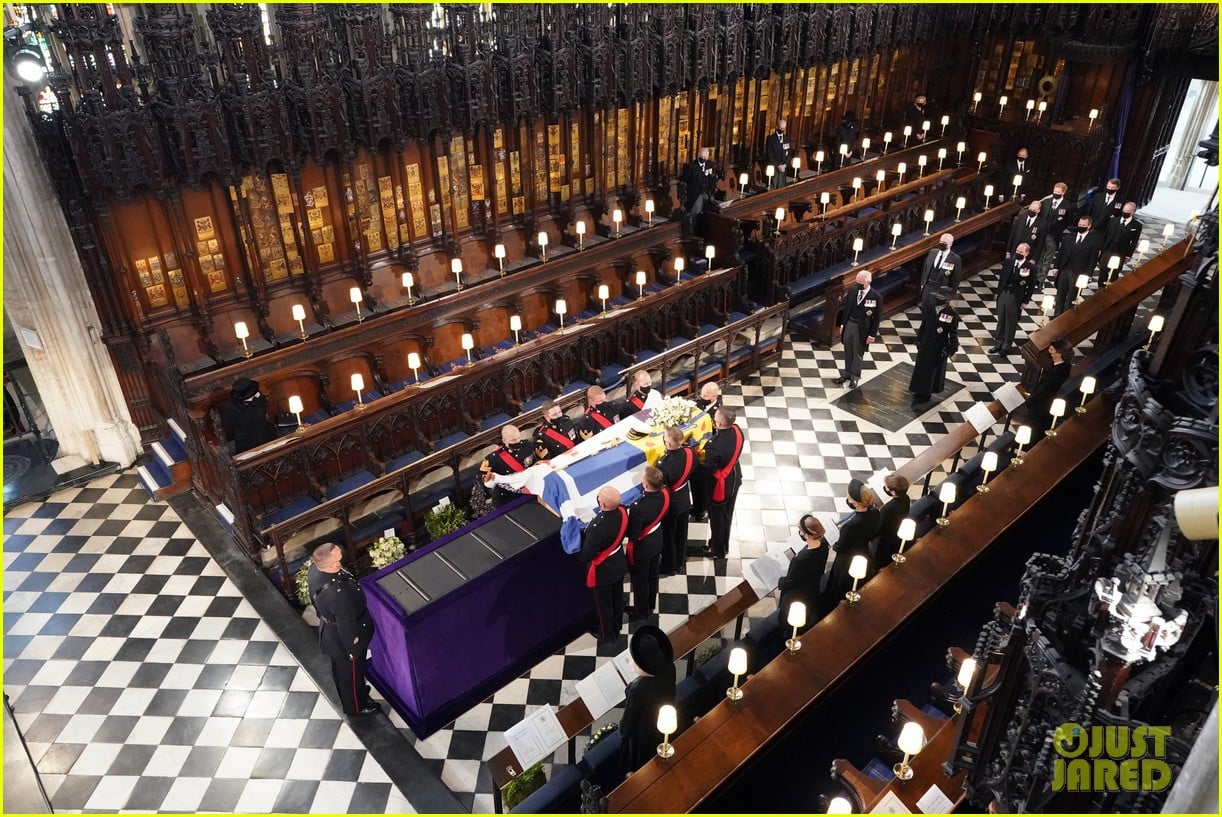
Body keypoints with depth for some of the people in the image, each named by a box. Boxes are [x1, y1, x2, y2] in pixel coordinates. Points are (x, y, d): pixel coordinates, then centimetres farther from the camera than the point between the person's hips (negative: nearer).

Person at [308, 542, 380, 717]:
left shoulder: (314, 570, -20)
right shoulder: (338, 594, -45)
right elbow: (346, 626, -28)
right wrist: (353, 650, -12)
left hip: (328, 631, 7)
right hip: (343, 639, -7)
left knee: (339, 669, 32)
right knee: (352, 672, 22)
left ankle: (352, 693, 60)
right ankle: (356, 706, 49)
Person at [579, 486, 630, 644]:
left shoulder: (597, 528, -42)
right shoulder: (623, 511, -21)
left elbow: (585, 556, -29)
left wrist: (580, 534, -15)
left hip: (603, 571, -6)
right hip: (619, 564, 6)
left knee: (603, 603, 21)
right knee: (617, 598, 29)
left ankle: (607, 635, 45)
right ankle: (617, 627, 54)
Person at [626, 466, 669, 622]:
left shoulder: (638, 508, -40)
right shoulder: (664, 493, -20)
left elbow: (633, 534, -28)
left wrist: (627, 514, -15)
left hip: (641, 547, -7)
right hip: (657, 541, 7)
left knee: (640, 580, 19)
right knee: (652, 576, 28)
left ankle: (641, 612, 40)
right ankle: (650, 605, 50)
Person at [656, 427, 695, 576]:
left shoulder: (664, 465, -40)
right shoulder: (690, 452, -21)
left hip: (669, 504, -5)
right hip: (685, 501, 5)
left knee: (668, 535, 20)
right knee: (681, 534, 26)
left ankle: (669, 567, 42)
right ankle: (681, 564, 48)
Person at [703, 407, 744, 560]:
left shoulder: (715, 445, -40)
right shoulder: (737, 430, -17)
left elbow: (708, 470, -26)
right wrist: (716, 430, -10)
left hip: (720, 485, -7)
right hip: (734, 479, 7)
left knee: (717, 519, 19)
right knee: (727, 515, 29)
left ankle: (718, 551, 42)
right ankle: (724, 546, 52)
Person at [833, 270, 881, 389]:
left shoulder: (876, 297, -16)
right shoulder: (852, 290, -4)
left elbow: (877, 317, -10)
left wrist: (872, 335, -9)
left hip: (861, 328, -4)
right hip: (849, 324, 4)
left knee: (858, 353, 11)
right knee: (848, 351, 18)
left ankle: (855, 376, 27)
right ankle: (847, 373, 36)